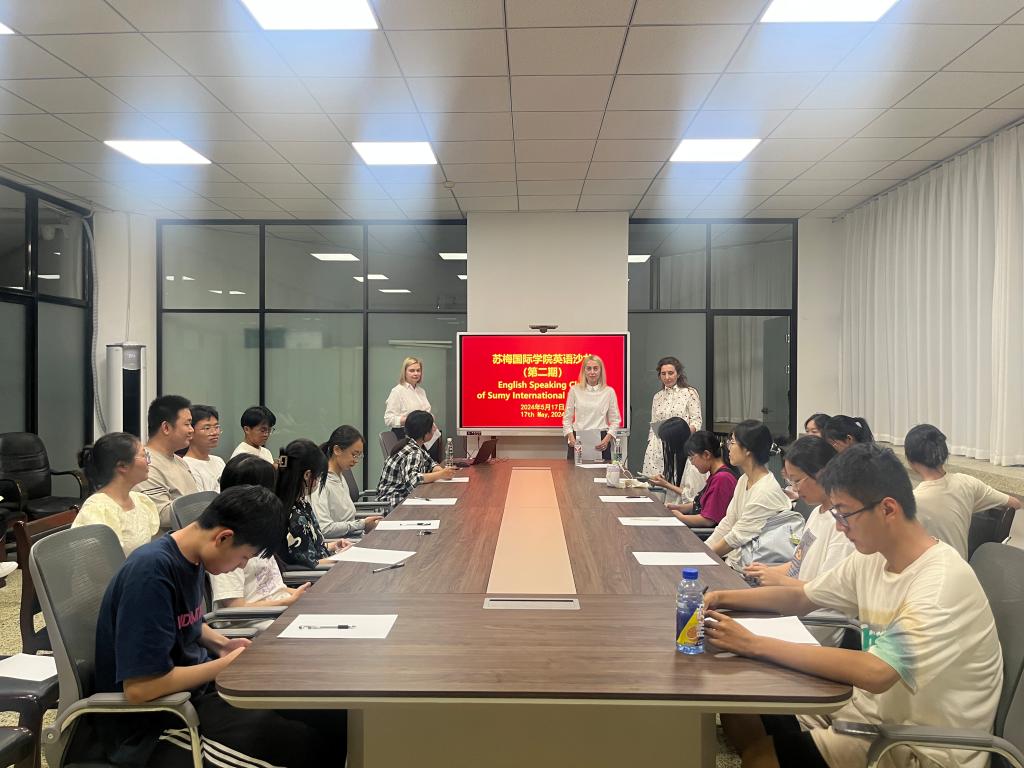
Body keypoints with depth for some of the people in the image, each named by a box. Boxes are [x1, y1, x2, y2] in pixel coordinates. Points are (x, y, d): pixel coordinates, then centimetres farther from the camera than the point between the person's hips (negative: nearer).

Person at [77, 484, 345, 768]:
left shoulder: (193, 558, 1)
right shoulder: (151, 572, -27)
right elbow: (140, 688, -28)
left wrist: (223, 644, 2)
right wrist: (228, 664, -17)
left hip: (193, 685, 9)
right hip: (152, 721, -9)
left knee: (327, 714, 0)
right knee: (303, 743, -24)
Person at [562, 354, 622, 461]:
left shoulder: (609, 391, 3)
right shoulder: (575, 390, 4)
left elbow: (615, 420, 4)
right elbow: (567, 418, 6)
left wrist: (607, 439, -10)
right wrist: (570, 437, -9)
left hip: (600, 441, 0)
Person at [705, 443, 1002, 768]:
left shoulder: (943, 582, -26)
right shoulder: (872, 558, -1)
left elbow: (874, 673, -37)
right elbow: (801, 598, 13)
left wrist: (754, 644, -34)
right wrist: (722, 598, -2)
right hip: (874, 708, 7)